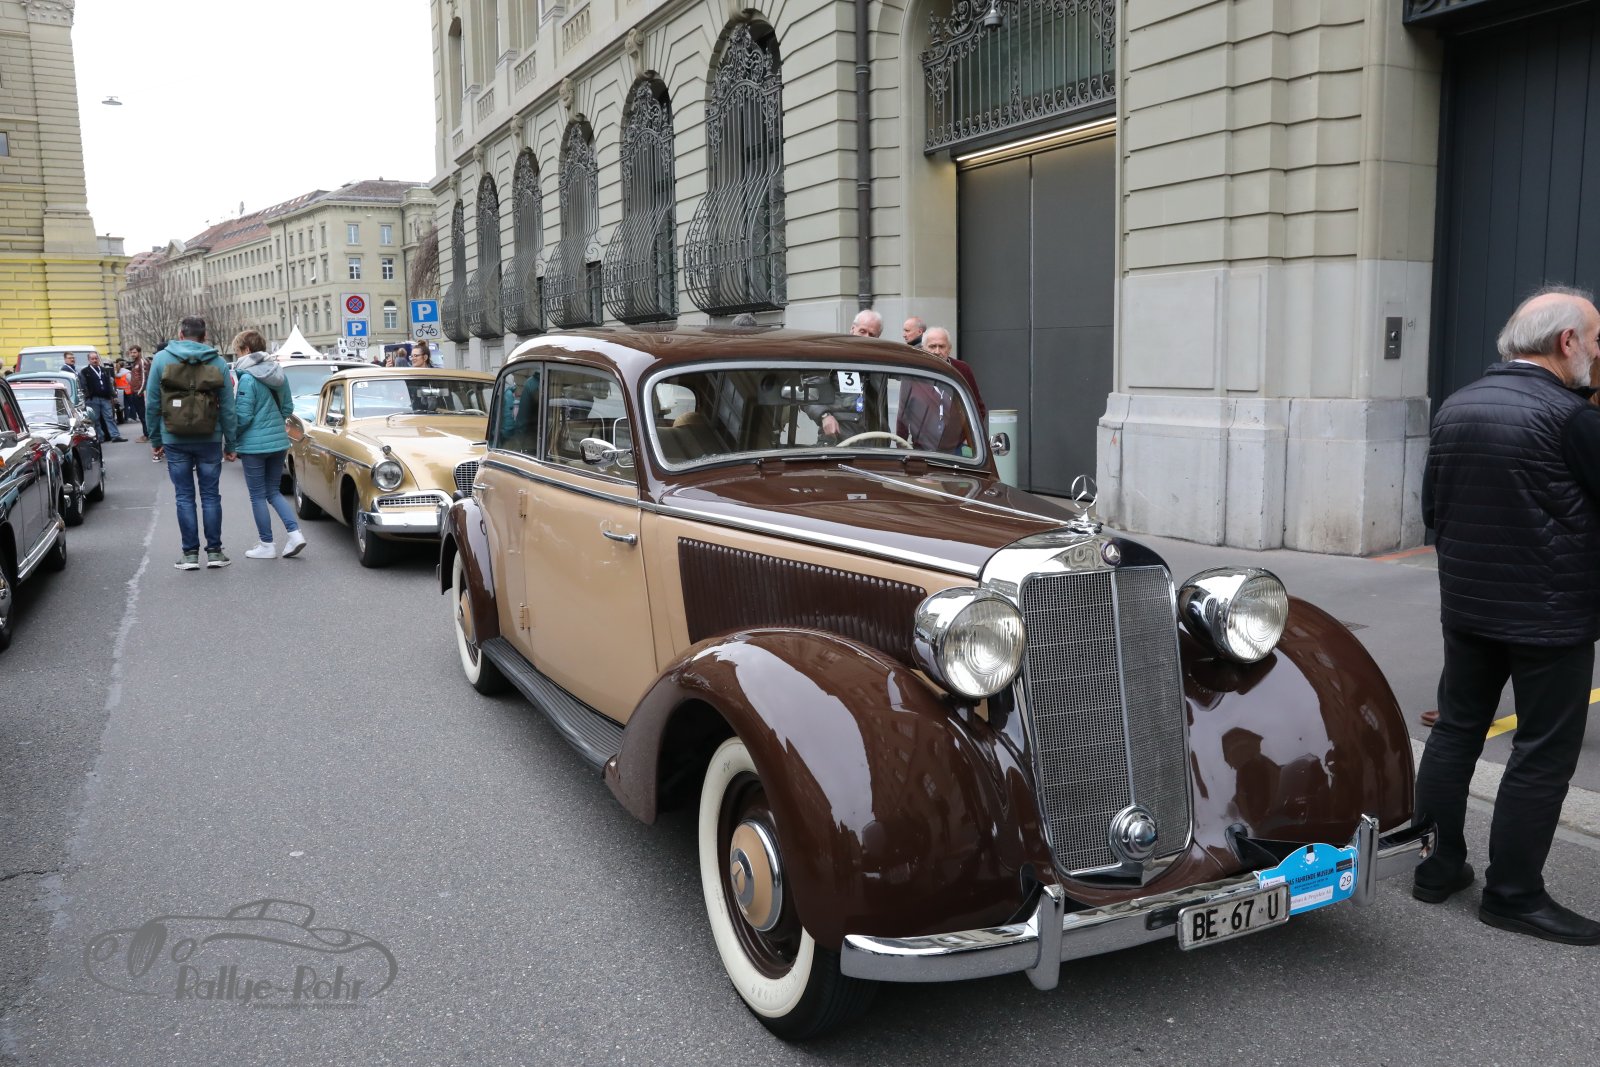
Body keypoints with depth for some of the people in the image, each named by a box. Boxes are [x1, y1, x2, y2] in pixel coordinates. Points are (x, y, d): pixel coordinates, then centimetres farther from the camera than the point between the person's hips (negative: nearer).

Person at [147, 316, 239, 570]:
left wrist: (155, 440, 8)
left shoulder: (162, 359, 0)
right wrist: (230, 444, 5)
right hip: (210, 440, 0)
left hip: (175, 441, 0)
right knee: (211, 495, 8)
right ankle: (214, 551, 9)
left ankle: (190, 554, 8)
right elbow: (228, 407, -1)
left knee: (184, 496, 6)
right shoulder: (217, 361, 0)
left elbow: (152, 404, 0)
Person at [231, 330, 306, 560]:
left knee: (258, 496, 5)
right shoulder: (278, 374, 5)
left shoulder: (248, 379, -17)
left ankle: (266, 545, 11)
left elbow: (242, 416, -16)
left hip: (254, 445, -7)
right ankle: (294, 533, 2)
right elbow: (288, 408, 11)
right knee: (273, 491, 16)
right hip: (279, 442, 7)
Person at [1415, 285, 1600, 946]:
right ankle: (1512, 894, 11)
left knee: (1455, 730, 14)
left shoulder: (1454, 408, 3)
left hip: (1465, 606, 7)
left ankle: (1437, 867, 22)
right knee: (1543, 753, 4)